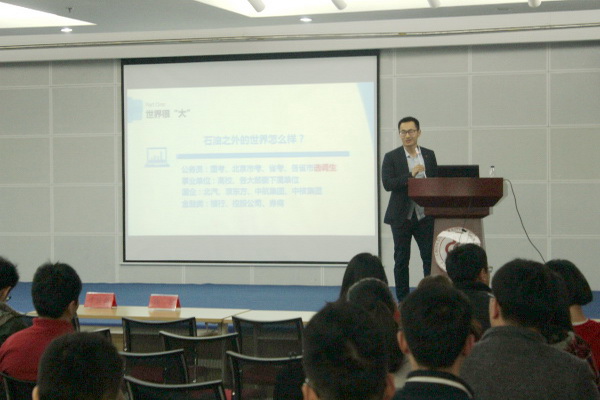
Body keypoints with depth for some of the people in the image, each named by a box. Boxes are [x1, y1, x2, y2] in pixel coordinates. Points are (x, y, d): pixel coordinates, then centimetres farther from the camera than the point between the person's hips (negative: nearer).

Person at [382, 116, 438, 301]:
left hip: (425, 215, 2)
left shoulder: (429, 155, 9)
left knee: (430, 257, -1)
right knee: (401, 260, 4)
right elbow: (387, 184, -13)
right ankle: (402, 301, 11)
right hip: (401, 216, -2)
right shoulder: (391, 157, -2)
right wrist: (410, 175, -23)